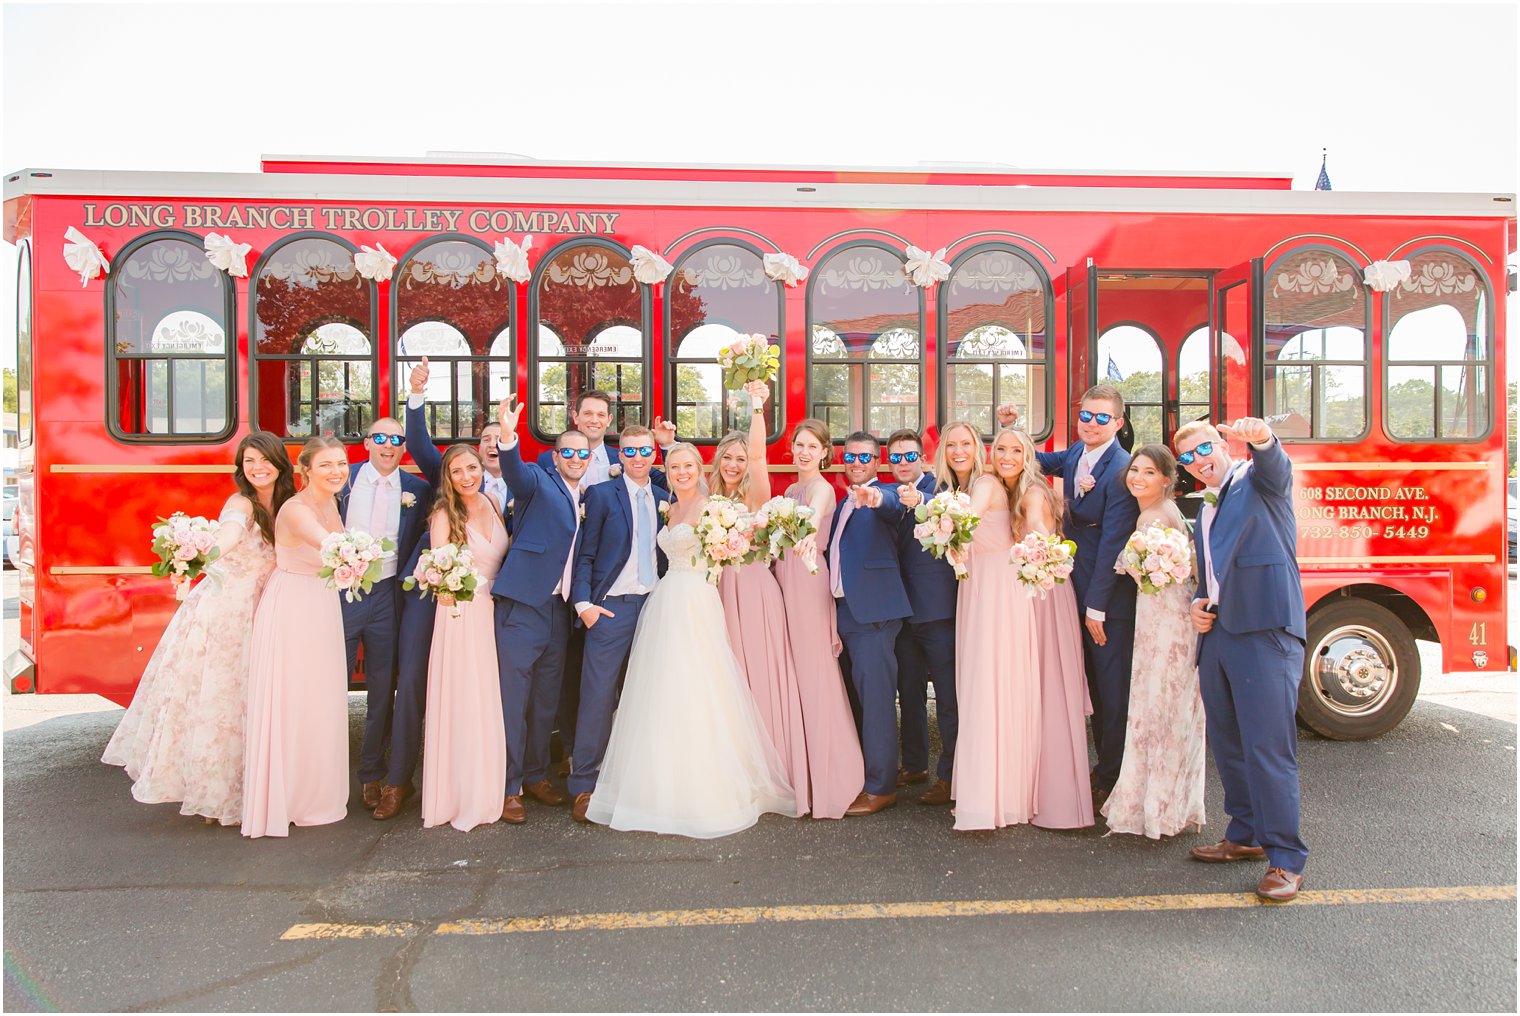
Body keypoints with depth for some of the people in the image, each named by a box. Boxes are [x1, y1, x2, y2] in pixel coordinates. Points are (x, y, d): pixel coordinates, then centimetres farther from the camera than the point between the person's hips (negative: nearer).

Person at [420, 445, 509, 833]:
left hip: (496, 613, 5)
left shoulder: (494, 503, 7)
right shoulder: (445, 513, -7)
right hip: (460, 613, -5)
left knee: (492, 702, 11)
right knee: (462, 702, -1)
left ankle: (489, 788, 25)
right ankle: (459, 795, 12)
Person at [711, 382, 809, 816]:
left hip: (754, 592, -6)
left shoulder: (755, 495, -3)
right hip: (721, 592, 6)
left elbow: (758, 455, -22)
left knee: (759, 678, -3)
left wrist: (758, 407, -32)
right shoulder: (713, 499, 14)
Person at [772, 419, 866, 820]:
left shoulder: (822, 488, -8)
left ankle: (828, 778, 3)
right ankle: (800, 771, 21)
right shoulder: (791, 489, 16)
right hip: (784, 580, 8)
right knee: (791, 675, 11)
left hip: (809, 583, -8)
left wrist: (807, 536, -47)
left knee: (813, 675, -6)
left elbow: (815, 515, -30)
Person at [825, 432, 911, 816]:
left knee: (876, 695, -7)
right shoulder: (844, 503, 21)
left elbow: (892, 504, -29)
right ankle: (857, 775, 25)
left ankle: (880, 787, 0)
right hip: (844, 608, 8)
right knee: (860, 694, 15)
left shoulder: (884, 495, -4)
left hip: (874, 609, -8)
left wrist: (874, 497, -50)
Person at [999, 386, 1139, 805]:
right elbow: (1033, 461, 27)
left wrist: (1097, 605, -19)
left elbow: (1112, 541, -20)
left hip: (1111, 597, -8)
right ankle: (1105, 766, 30)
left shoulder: (1122, 469, -18)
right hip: (1080, 587, 8)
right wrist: (1011, 429, 9)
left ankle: (1112, 776, 17)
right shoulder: (1075, 456, 7)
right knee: (1095, 684, 16)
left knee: (1113, 689, 4)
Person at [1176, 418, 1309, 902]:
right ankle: (1244, 836, 28)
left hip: (1264, 632, -8)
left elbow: (1276, 466, -21)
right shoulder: (1203, 512, 25)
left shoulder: (1258, 480, 4)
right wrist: (1197, 604, 11)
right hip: (1216, 633, 8)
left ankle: (1285, 859, 0)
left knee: (1268, 747, -9)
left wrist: (1262, 438, -45)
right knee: (1227, 744, 14)